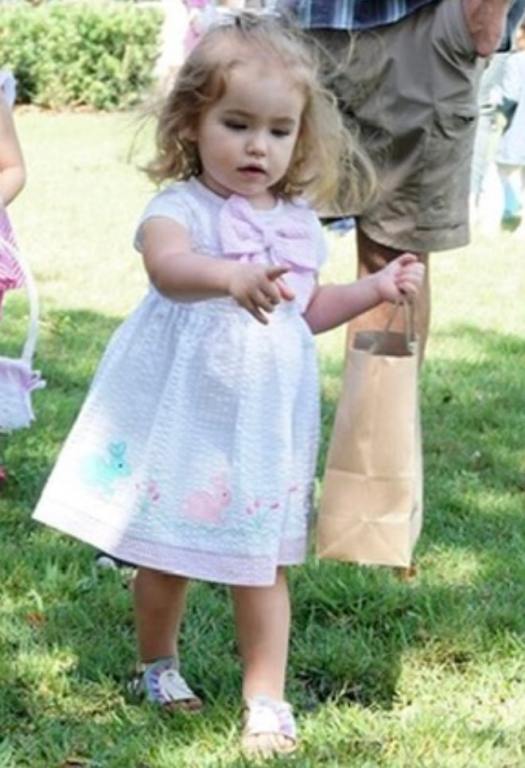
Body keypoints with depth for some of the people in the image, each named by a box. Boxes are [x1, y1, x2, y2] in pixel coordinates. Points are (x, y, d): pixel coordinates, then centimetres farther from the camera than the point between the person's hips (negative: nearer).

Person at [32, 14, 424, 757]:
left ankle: (266, 698, 13)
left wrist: (374, 288, 10)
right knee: (165, 553, 10)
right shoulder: (181, 207, -15)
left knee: (261, 562, 5)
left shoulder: (297, 221, 6)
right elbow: (168, 265, -39)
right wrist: (231, 277, -58)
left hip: (265, 420, 4)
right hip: (183, 417, -4)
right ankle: (159, 664, 34)